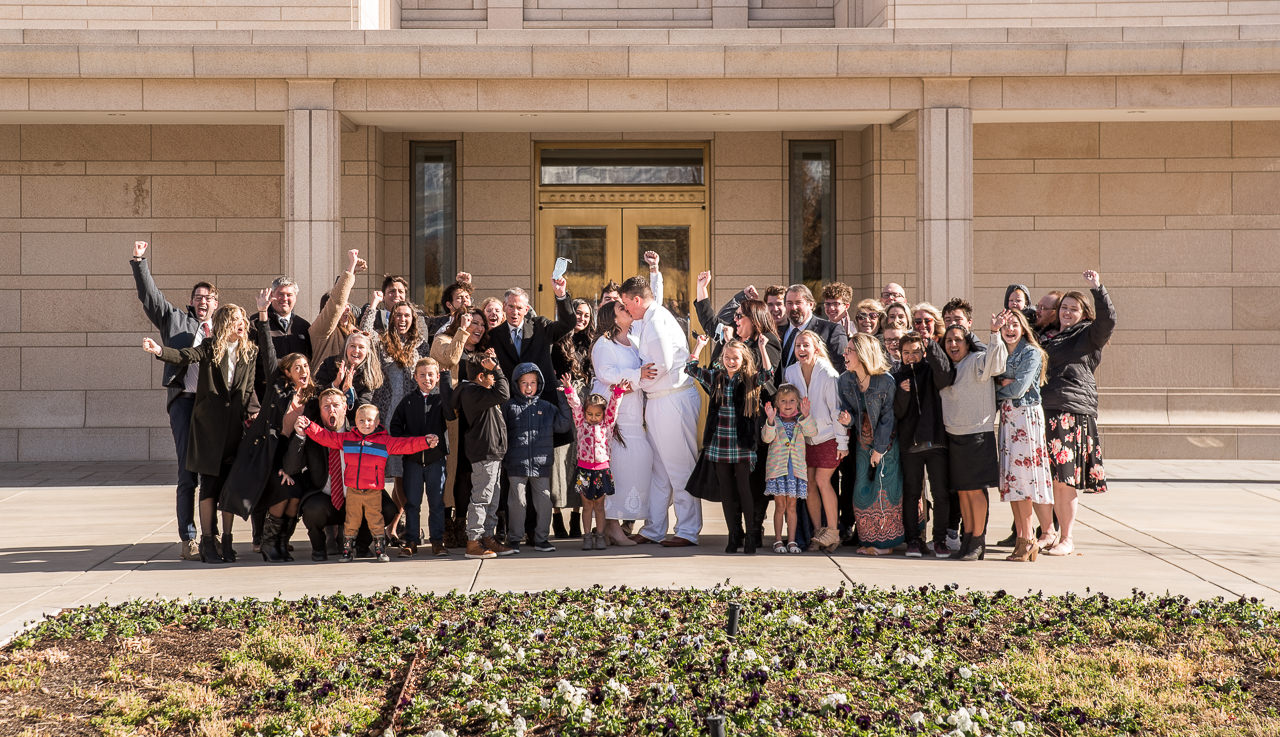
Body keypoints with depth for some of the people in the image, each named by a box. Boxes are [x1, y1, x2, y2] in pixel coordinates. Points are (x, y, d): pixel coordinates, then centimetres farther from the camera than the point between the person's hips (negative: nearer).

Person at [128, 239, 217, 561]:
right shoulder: (175, 319, 17)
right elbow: (150, 295, 8)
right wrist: (139, 262, 1)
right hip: (184, 398, -2)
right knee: (187, 471, -6)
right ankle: (187, 539, -4)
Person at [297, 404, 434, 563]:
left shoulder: (385, 441, 3)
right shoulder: (347, 438, 9)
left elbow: (406, 444, -2)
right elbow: (325, 437, 13)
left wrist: (425, 442, -14)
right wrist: (309, 426, 6)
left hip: (374, 491, -2)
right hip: (353, 490, 2)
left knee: (376, 521, 0)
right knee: (351, 522, 6)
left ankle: (380, 550, 10)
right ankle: (347, 550, 16)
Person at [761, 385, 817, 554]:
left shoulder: (801, 421, 8)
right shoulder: (775, 421, 3)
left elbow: (812, 432, -10)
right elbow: (767, 437, -12)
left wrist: (805, 416, -25)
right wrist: (770, 421, -28)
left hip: (796, 468, 2)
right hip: (777, 467, -1)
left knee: (791, 506, 7)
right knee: (780, 505, 1)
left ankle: (791, 541, 12)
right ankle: (778, 540, 9)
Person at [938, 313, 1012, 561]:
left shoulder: (977, 361, -6)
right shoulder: (947, 368, 15)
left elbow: (994, 363, -26)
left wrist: (995, 334, -38)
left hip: (977, 434, -7)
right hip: (953, 435, 7)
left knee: (975, 489, -5)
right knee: (962, 491, 10)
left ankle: (978, 543, 1)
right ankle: (967, 539, 17)